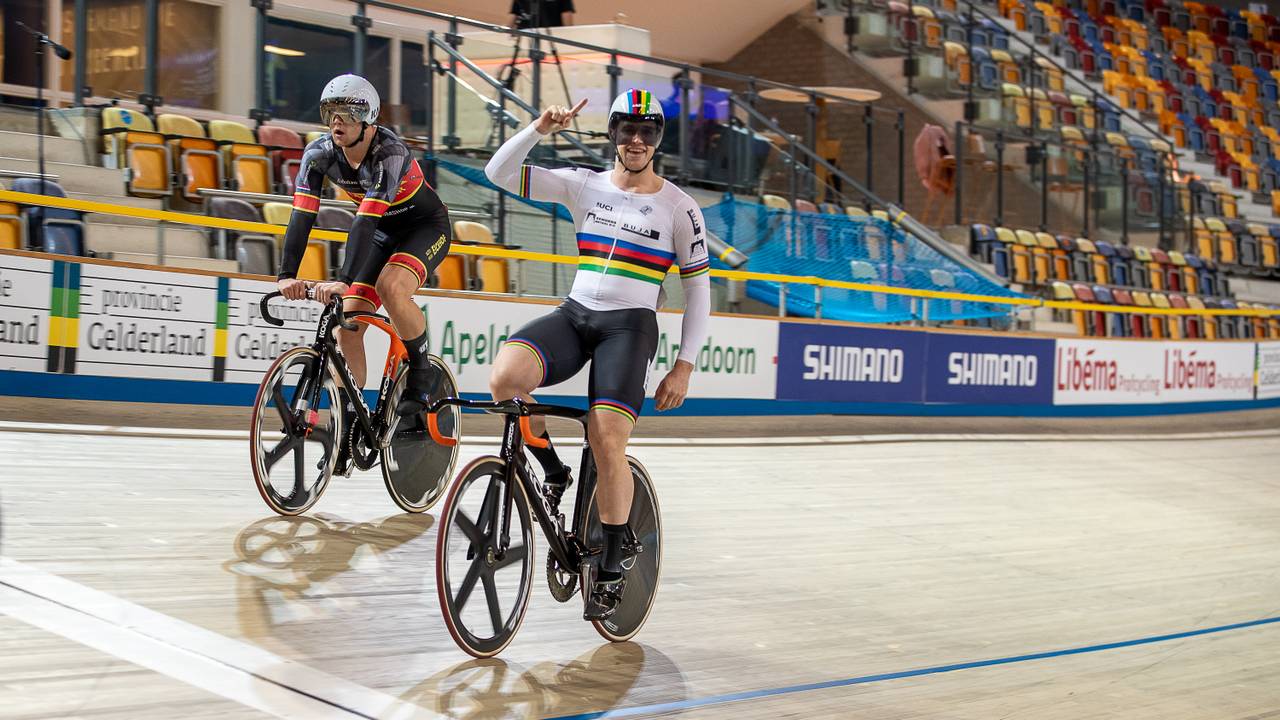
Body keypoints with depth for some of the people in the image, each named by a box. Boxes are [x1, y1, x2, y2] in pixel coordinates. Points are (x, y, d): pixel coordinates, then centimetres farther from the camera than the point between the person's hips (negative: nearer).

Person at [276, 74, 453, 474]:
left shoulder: (390, 153, -32)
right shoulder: (320, 152, -17)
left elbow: (366, 220, -42)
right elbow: (302, 214, -24)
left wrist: (344, 281, -51)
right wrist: (287, 275, -36)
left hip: (425, 226, -5)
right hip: (381, 230, 6)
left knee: (390, 285, -35)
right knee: (347, 324, -7)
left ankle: (421, 372, -11)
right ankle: (347, 433, 0)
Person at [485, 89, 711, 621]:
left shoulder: (679, 207, 4)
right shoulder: (584, 185, 9)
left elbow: (698, 289, 6)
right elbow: (499, 173, 3)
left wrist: (683, 367, 0)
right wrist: (540, 129, -12)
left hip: (630, 325, -2)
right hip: (574, 315, 3)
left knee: (606, 439, -20)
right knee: (504, 377, -28)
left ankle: (612, 570, -2)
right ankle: (552, 472, 0)